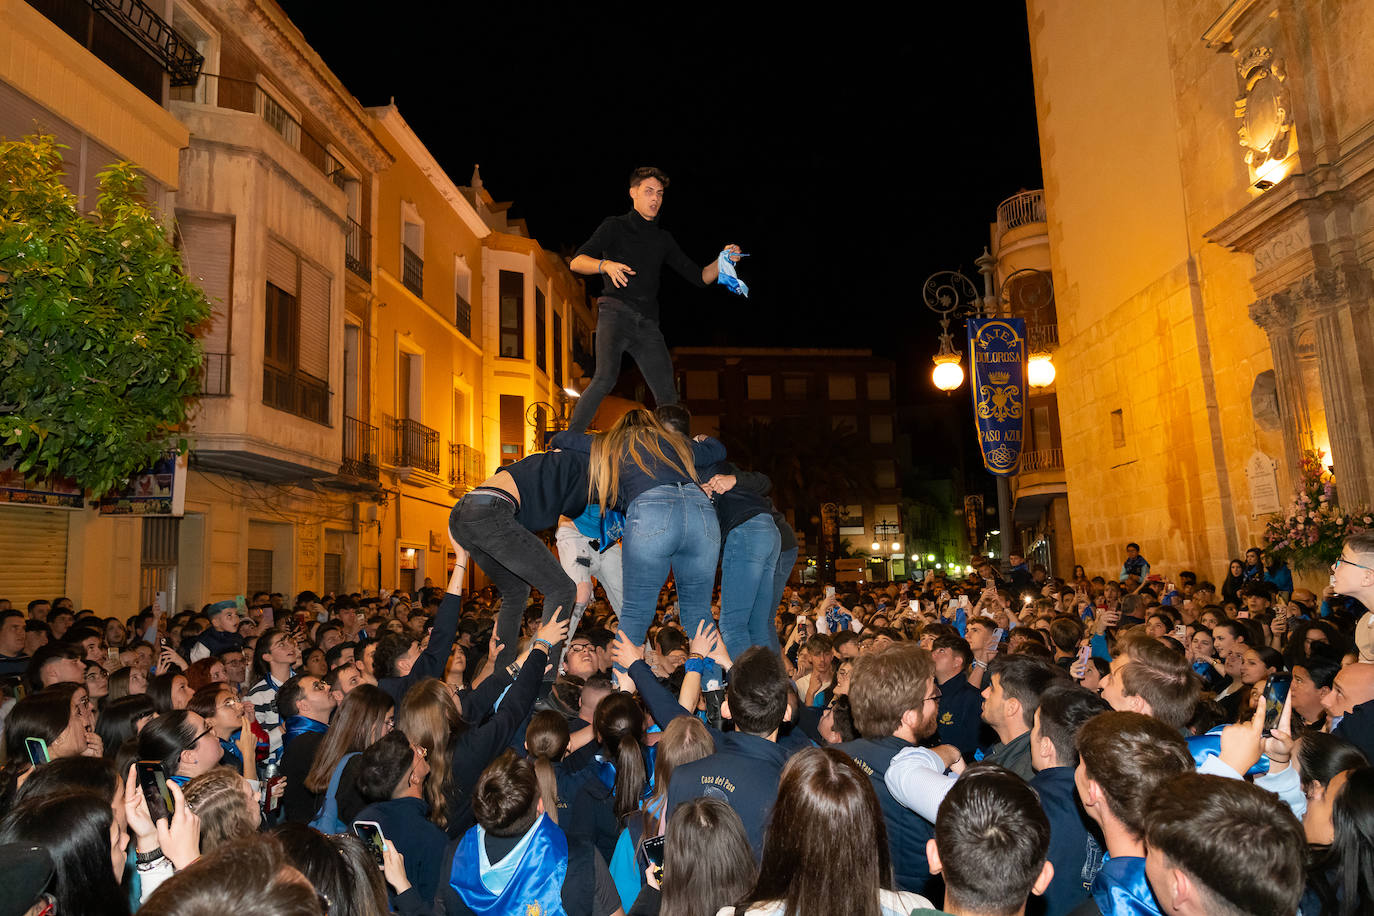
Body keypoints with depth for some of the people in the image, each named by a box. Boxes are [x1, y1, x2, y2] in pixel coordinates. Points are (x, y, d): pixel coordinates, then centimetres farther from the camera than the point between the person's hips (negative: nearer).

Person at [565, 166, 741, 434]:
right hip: (616, 313, -4)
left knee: (667, 395, -2)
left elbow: (699, 277, 20)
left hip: (647, 324, 5)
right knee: (606, 377, -26)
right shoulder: (615, 226, 10)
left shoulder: (663, 239, 22)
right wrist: (605, 265, -21)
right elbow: (576, 261, -1)